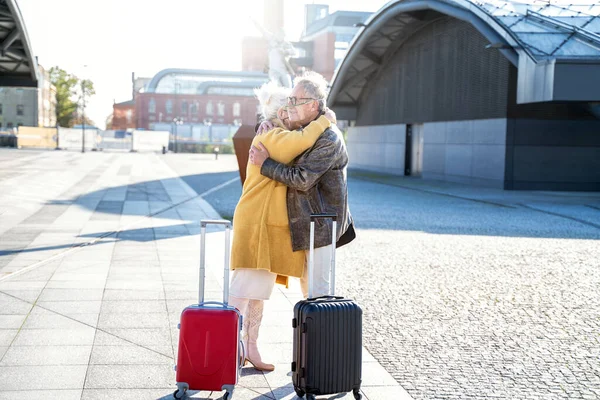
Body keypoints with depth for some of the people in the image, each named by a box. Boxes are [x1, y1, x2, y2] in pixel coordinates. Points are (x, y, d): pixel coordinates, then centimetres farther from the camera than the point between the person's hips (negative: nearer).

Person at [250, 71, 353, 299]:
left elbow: (301, 179, -25)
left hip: (320, 223, -10)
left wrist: (266, 163, -17)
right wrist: (267, 127, 5)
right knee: (306, 280, 19)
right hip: (305, 221, 10)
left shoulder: (328, 139, -20)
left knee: (317, 286, -5)